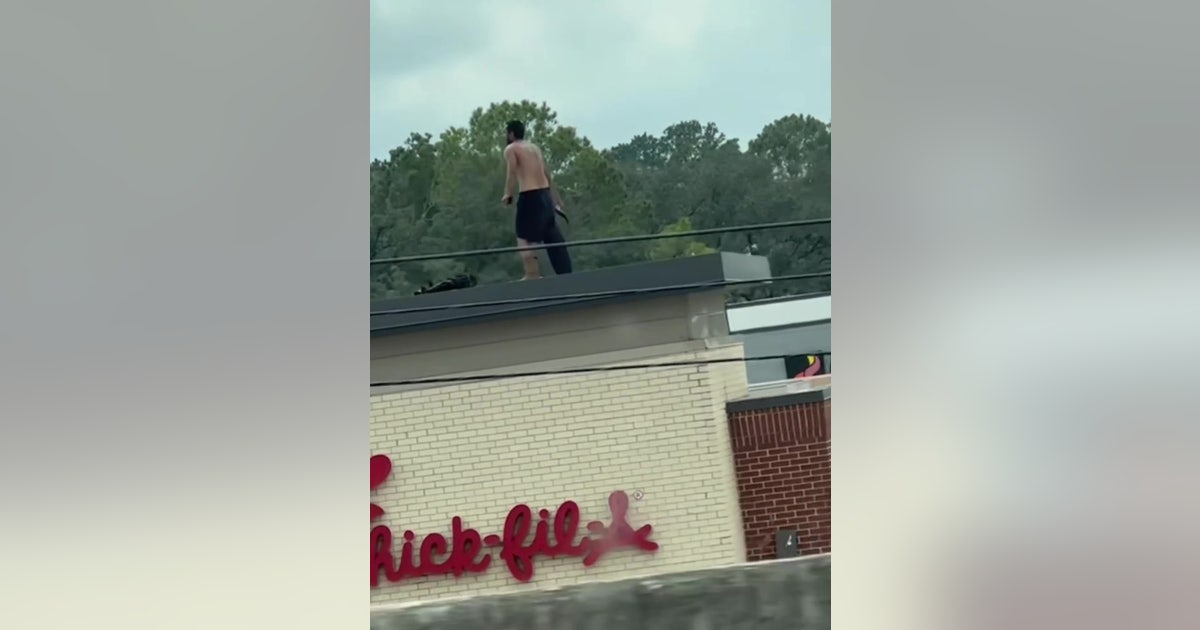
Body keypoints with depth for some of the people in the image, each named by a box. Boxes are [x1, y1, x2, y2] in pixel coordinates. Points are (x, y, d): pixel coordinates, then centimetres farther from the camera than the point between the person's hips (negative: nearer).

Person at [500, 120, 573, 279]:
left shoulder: (511, 149, 0)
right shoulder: (534, 147, 20)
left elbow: (512, 173, -14)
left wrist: (507, 194, -6)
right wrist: (555, 198, 26)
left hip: (530, 196, -7)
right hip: (545, 194, 7)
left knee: (523, 238, -3)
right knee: (553, 238, 10)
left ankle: (533, 275, -11)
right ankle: (565, 274, 11)